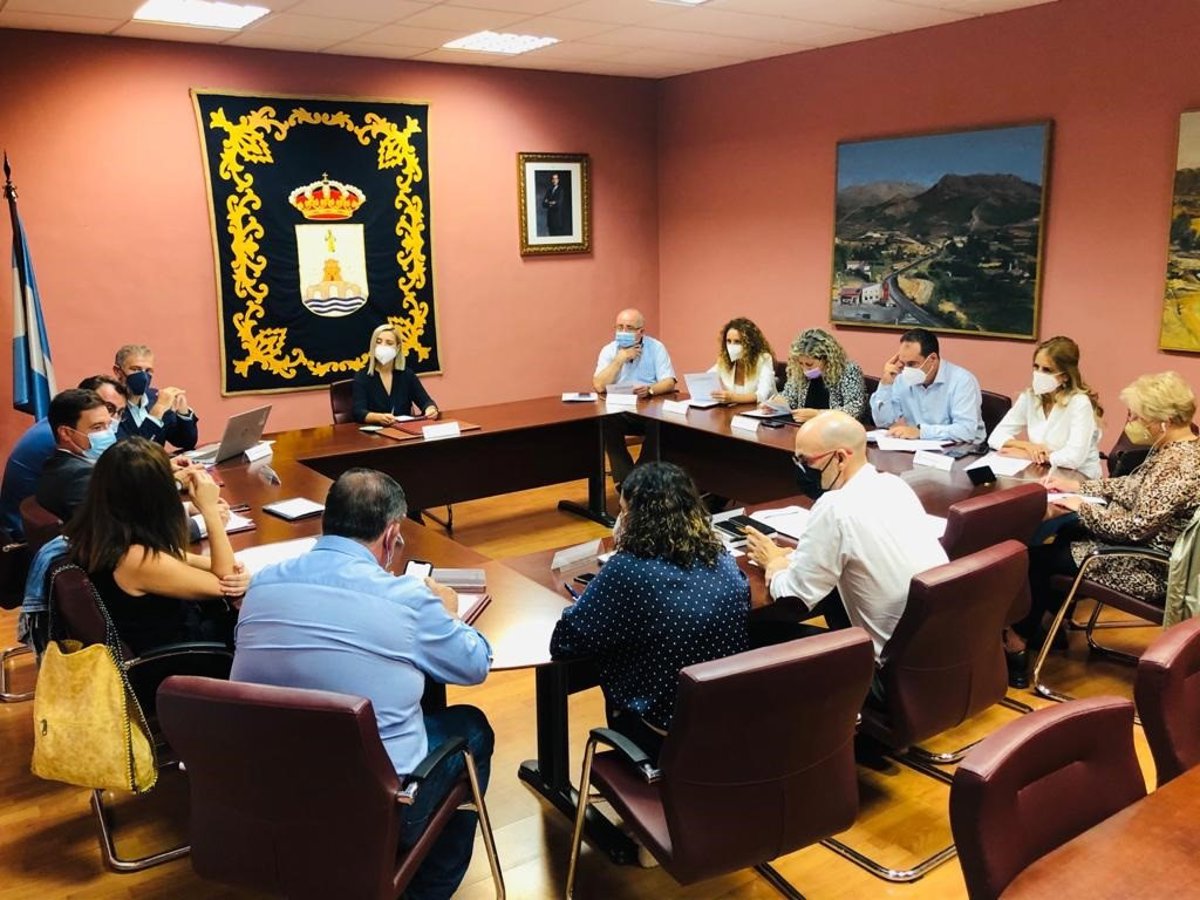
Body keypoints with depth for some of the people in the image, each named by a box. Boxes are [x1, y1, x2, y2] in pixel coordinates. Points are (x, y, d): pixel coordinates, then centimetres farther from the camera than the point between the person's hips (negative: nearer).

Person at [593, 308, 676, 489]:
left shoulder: (656, 348, 1)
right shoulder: (608, 350, 3)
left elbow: (669, 382, -7)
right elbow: (599, 386, -11)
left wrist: (650, 390, -28)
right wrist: (620, 359, -14)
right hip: (619, 412, 1)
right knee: (606, 423, -31)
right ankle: (626, 481, -21)